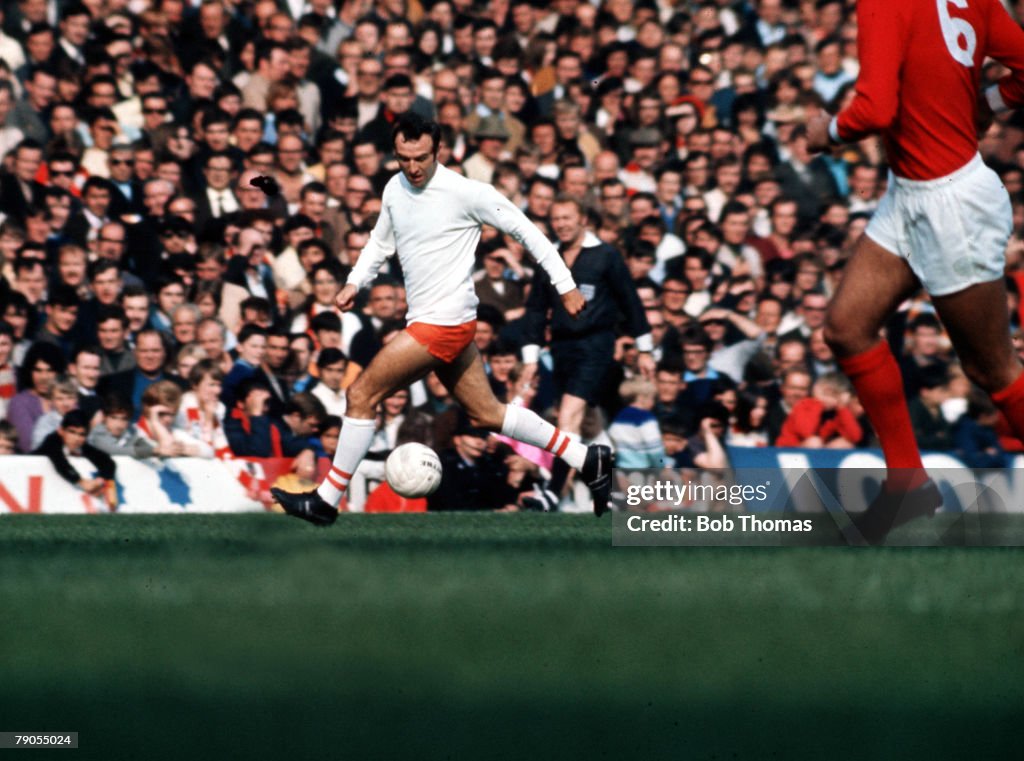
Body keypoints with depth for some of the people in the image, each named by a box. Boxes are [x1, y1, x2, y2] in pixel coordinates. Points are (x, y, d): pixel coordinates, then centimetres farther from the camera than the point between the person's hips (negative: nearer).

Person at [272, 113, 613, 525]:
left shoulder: (466, 192, -15)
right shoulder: (395, 188, 7)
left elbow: (524, 229, -7)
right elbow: (380, 241, 25)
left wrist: (566, 286, -6)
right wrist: (355, 283, 10)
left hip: (444, 321, -9)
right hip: (429, 322, 9)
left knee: (362, 395, -7)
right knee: (487, 414, 14)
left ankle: (326, 500, 2)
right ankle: (587, 458, 20)